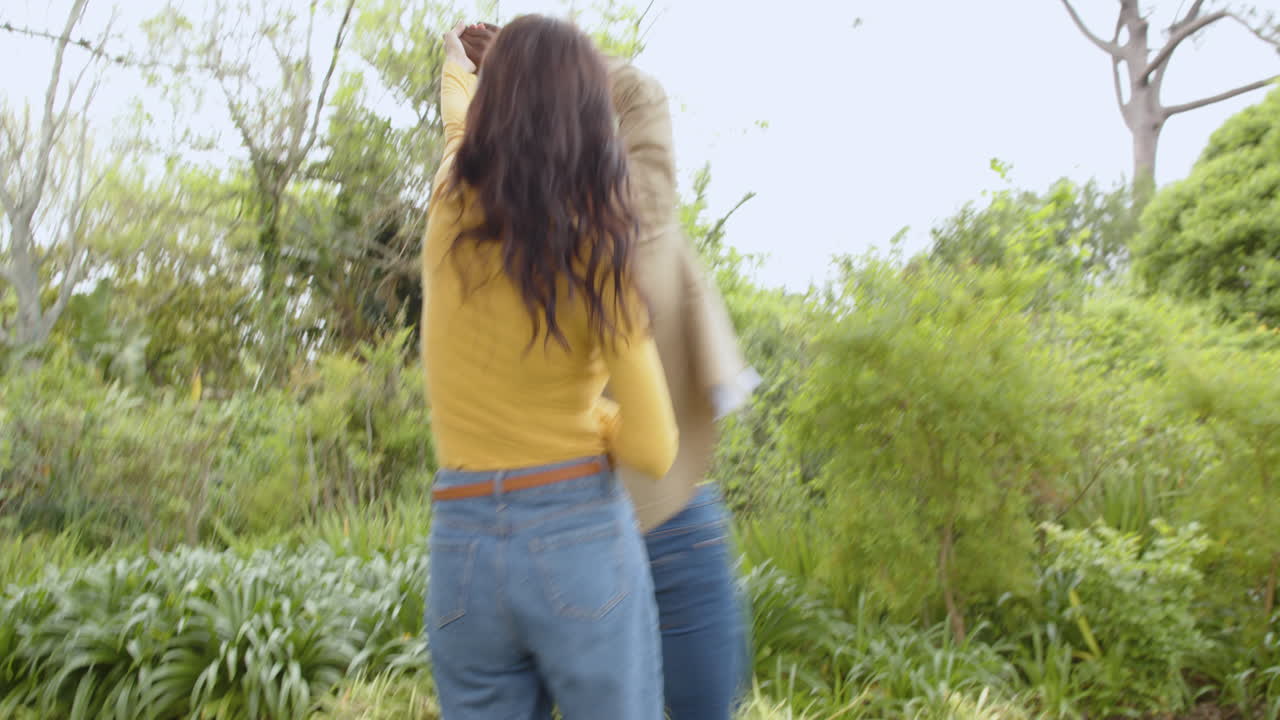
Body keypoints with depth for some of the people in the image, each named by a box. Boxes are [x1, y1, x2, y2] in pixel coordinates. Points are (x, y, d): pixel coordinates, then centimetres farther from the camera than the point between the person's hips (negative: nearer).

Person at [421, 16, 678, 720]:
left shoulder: (451, 211, 0)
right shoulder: (598, 252, -9)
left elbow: (459, 119, 26)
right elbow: (653, 450, -10)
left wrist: (456, 57, 48)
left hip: (462, 547, 4)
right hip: (581, 537, -3)